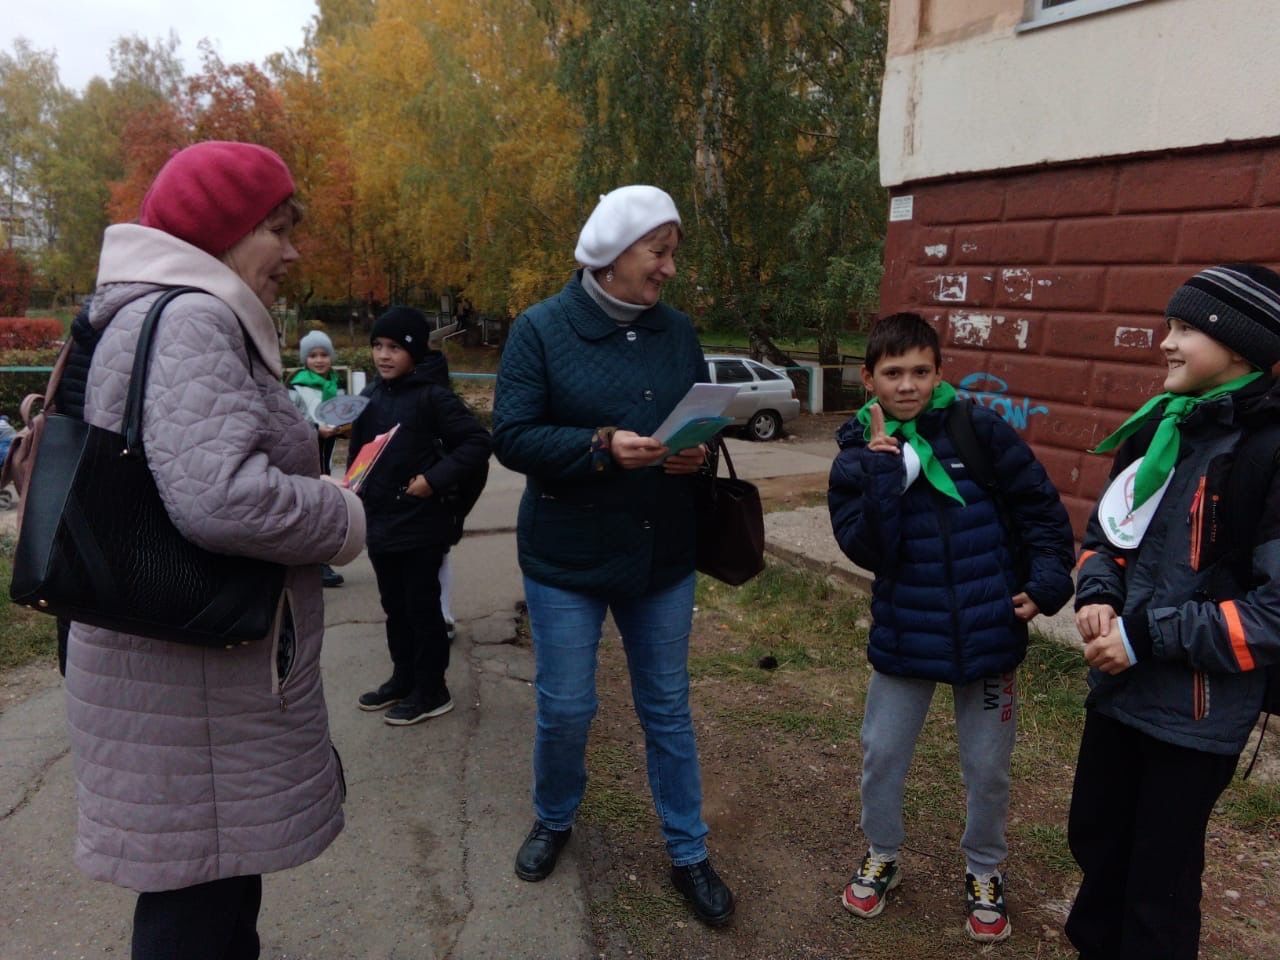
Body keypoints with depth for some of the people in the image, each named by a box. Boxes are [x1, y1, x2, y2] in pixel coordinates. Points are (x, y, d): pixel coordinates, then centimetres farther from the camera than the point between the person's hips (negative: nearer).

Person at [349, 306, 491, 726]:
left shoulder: (433, 396, -12)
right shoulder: (370, 395, 8)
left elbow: (478, 442, -15)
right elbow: (357, 453, 17)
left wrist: (435, 479, -20)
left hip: (420, 525, -6)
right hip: (379, 523, 7)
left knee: (422, 607, 3)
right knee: (394, 606, 17)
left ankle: (431, 691, 17)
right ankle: (403, 678, 33)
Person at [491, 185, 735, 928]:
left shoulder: (679, 332, 3)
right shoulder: (542, 329, -9)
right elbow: (512, 437, -14)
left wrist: (699, 454, -13)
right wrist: (601, 447, -27)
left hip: (663, 559, 3)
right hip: (566, 558, -3)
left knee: (669, 711, 14)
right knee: (565, 709, 10)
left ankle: (689, 854, 32)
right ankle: (554, 821, 41)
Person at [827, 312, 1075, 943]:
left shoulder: (980, 431, -9)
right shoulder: (857, 455, -6)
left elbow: (1041, 506, -1)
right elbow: (867, 550, -17)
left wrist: (1048, 579, -11)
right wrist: (882, 469, -23)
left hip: (990, 637, 0)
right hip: (904, 640, 1)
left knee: (988, 769, 15)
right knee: (881, 757, 14)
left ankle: (984, 871, 41)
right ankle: (882, 856, 41)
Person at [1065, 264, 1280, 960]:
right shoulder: (1159, 425, 3)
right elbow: (1105, 527, 13)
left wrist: (1146, 636, -21)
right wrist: (1097, 595, -6)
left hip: (1196, 712, -7)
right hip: (1118, 687, 7)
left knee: (1159, 877, 12)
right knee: (1095, 840, 24)